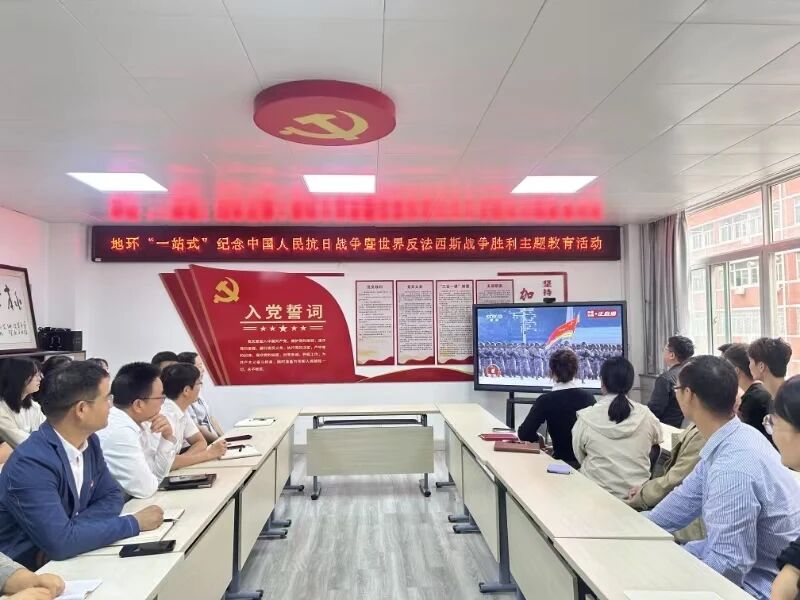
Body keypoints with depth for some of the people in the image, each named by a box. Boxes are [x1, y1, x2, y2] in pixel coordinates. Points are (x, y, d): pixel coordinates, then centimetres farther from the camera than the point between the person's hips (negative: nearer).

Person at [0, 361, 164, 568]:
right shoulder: (30, 464, -25)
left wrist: (73, 529, -14)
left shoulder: (89, 441, -3)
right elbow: (60, 542, -30)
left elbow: (112, 496, 4)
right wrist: (134, 523, -21)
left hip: (66, 561, 7)